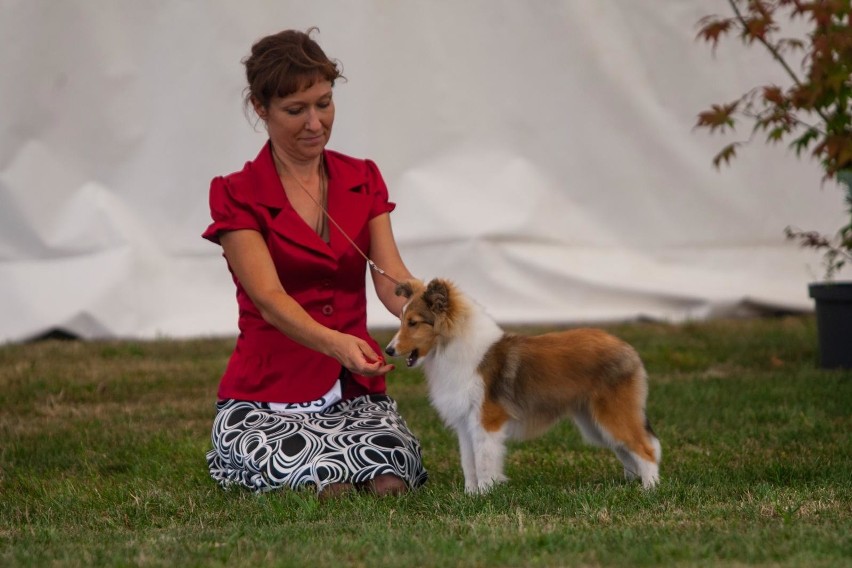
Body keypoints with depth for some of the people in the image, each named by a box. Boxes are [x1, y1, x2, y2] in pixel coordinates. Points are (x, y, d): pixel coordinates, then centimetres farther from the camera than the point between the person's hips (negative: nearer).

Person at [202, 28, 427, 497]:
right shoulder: (238, 197, -4)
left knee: (389, 485, -28)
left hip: (355, 391, 4)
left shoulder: (363, 181, 10)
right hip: (268, 394, -3)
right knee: (330, 489, -33)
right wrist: (337, 344, -37)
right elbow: (269, 299, -17)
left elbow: (391, 279, -3)